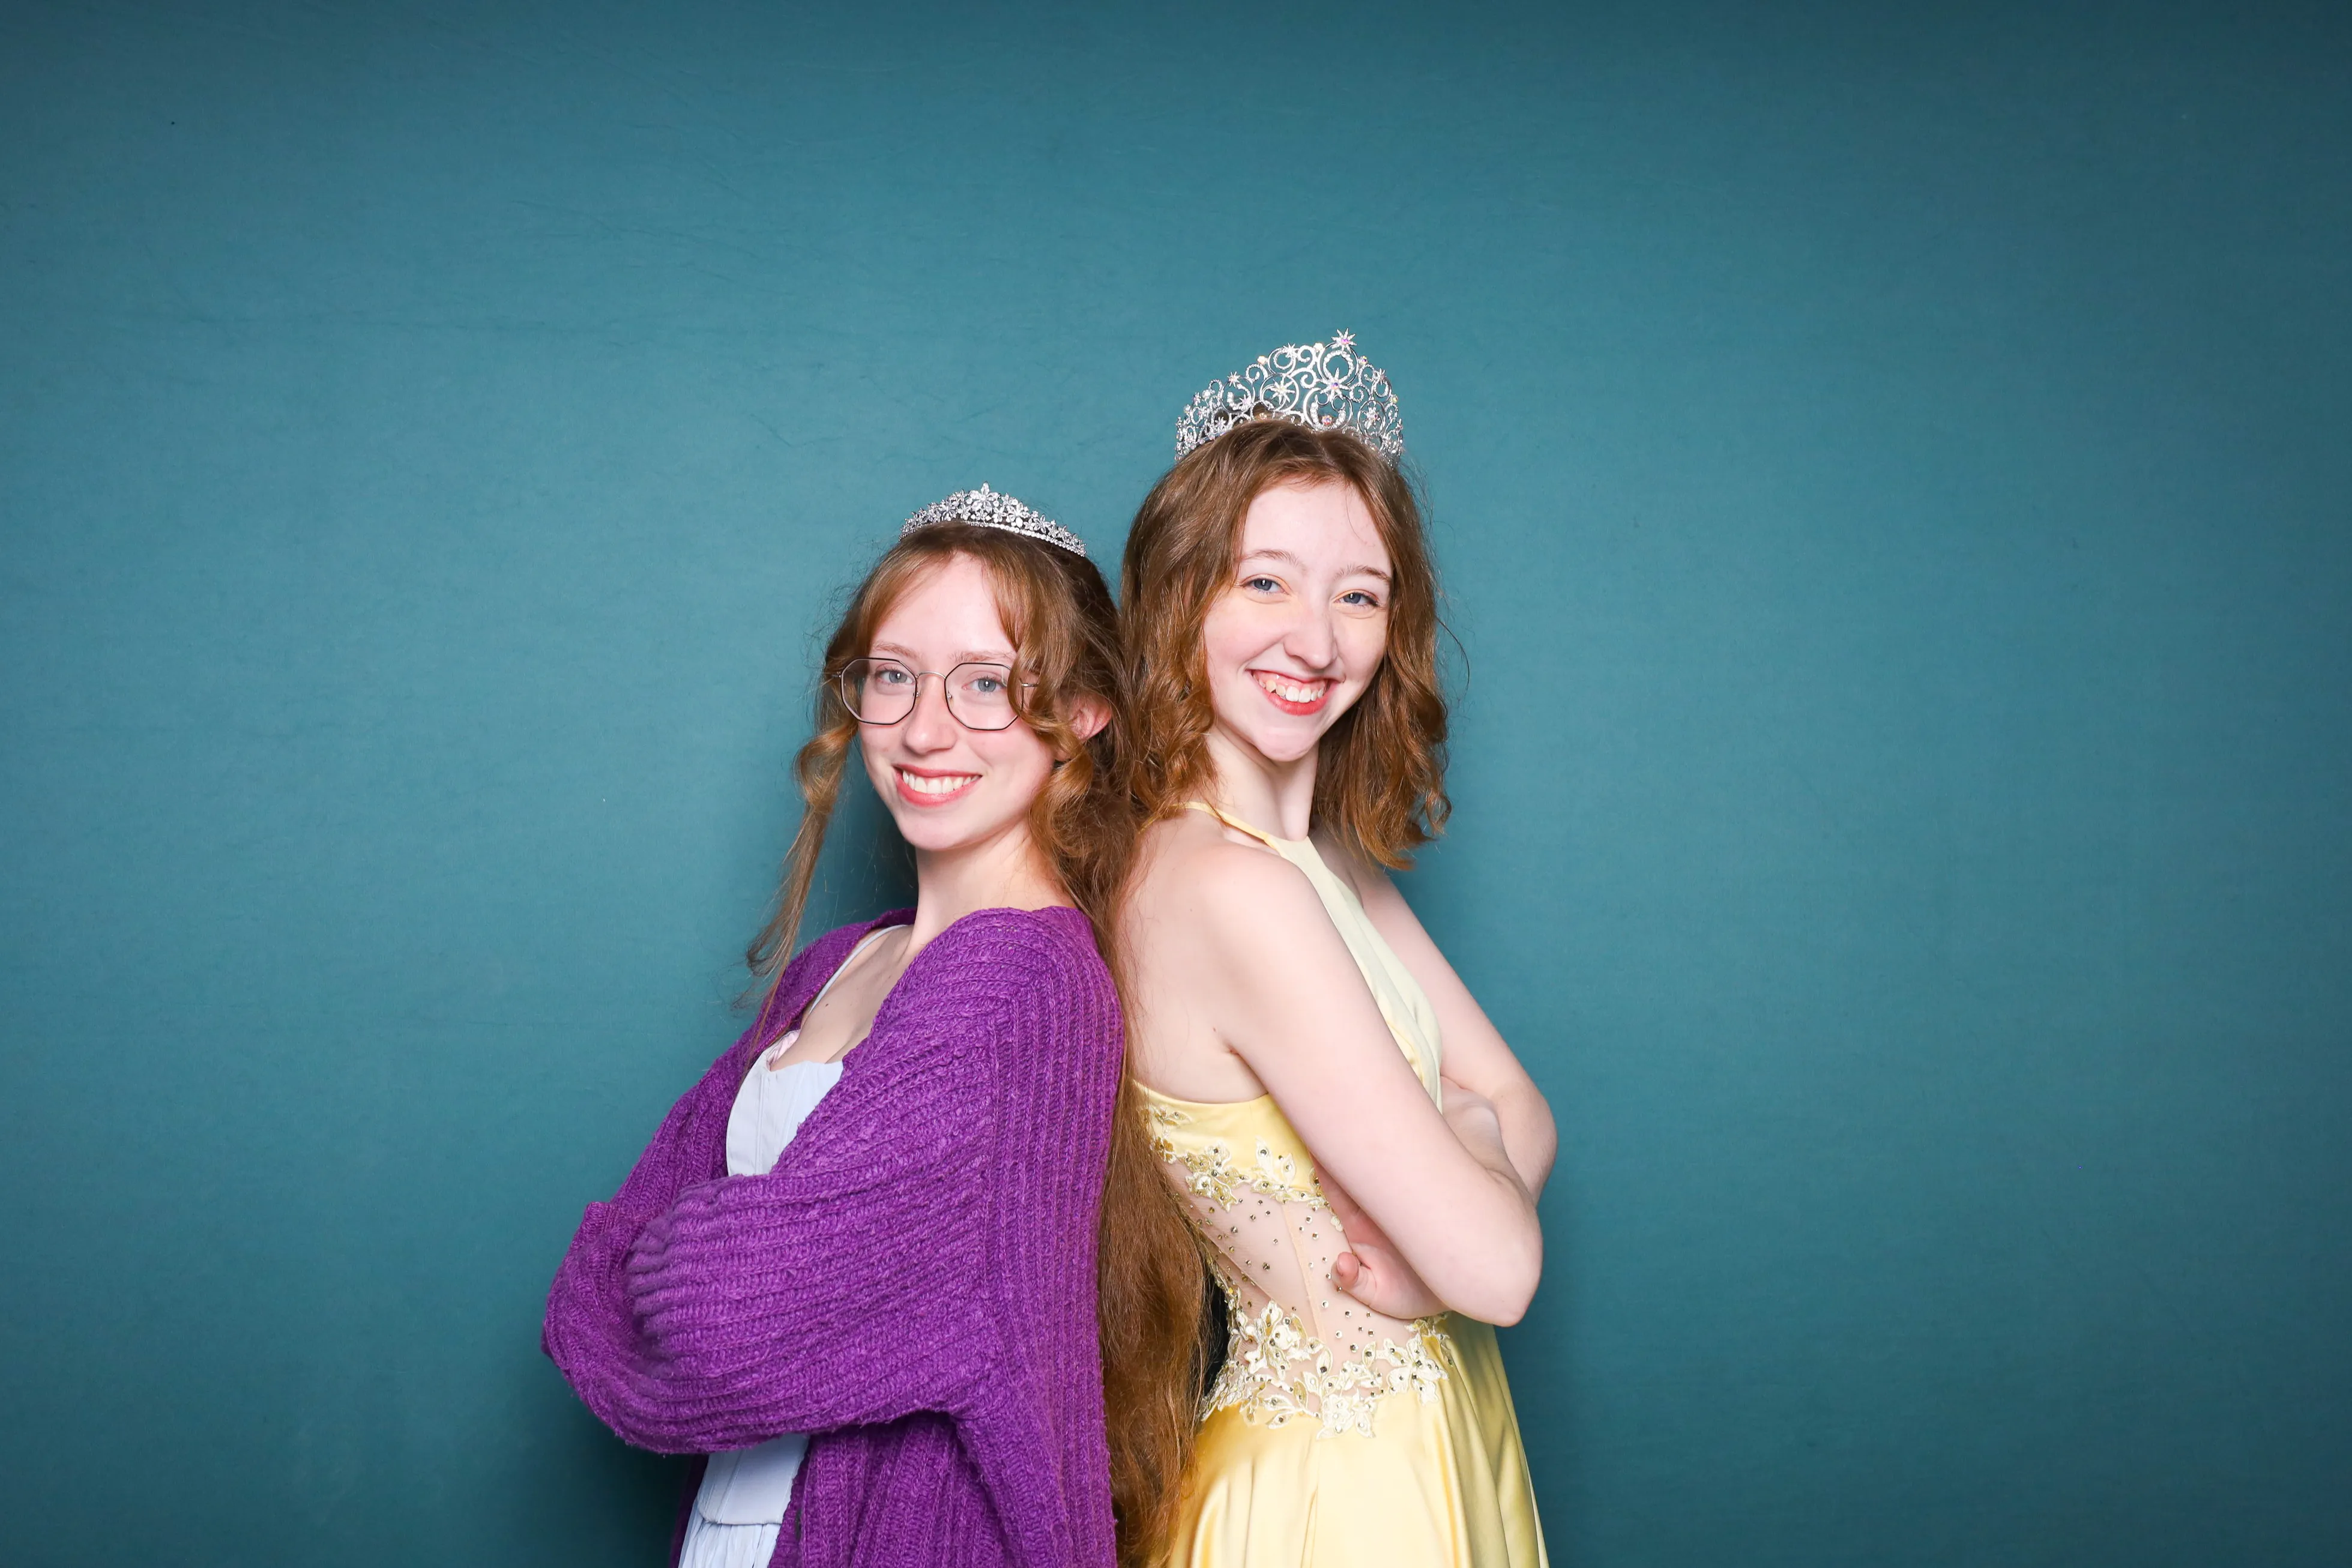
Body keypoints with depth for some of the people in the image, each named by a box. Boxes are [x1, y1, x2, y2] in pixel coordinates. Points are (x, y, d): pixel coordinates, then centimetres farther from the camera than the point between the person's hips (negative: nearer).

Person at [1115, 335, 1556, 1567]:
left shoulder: (1330, 860, 2)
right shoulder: (1227, 889, -26)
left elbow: (1521, 1113, 2)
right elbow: (1496, 1266, -24)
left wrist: (1419, 1242, -18)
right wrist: (1465, 1132, -4)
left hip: (1433, 1437, 8)